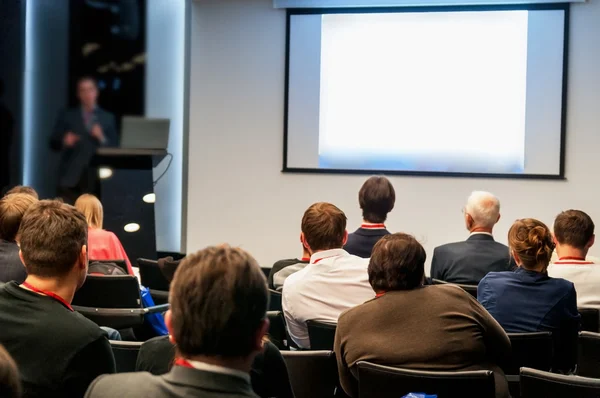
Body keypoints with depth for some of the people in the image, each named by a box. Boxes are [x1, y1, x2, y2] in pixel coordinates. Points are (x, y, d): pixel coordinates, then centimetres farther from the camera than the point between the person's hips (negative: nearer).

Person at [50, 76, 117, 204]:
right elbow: (53, 143, 10)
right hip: (70, 174, 0)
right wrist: (64, 141, -11)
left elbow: (113, 148, 8)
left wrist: (102, 138, -11)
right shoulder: (67, 116, 12)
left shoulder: (108, 118, 12)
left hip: (96, 177, 0)